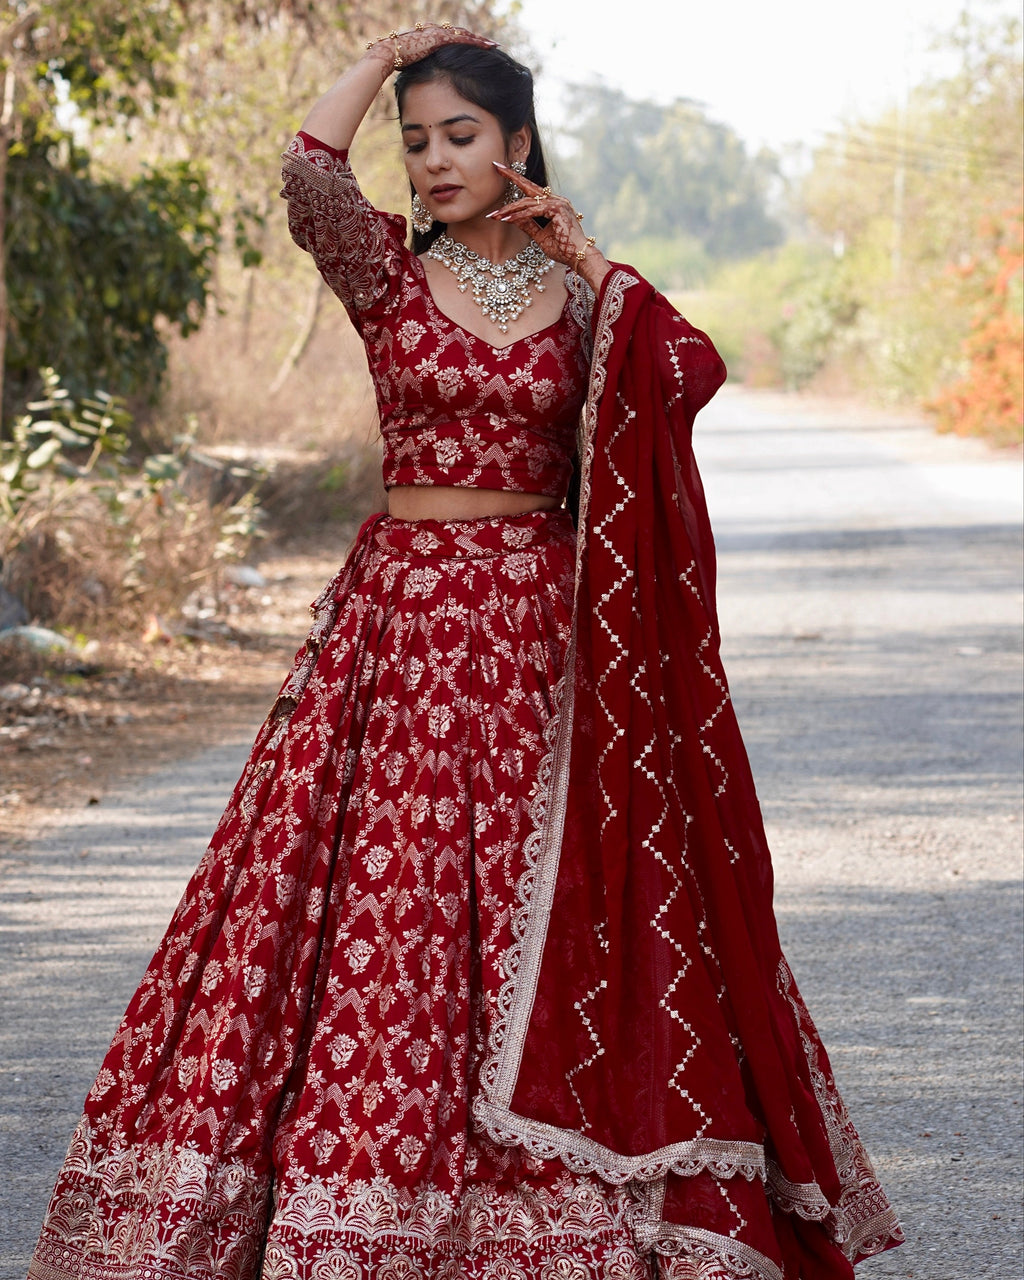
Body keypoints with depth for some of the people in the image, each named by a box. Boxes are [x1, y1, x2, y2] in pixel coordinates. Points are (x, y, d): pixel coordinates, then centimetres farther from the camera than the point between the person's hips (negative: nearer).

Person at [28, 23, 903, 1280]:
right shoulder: (386, 270, 3)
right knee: (382, 894, -5)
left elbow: (694, 373, -9)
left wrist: (585, 259, -7)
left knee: (550, 911, 1)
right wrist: (390, 50, -4)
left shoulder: (580, 292, 7)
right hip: (403, 613, -1)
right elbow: (308, 169, -17)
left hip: (544, 623, 1)